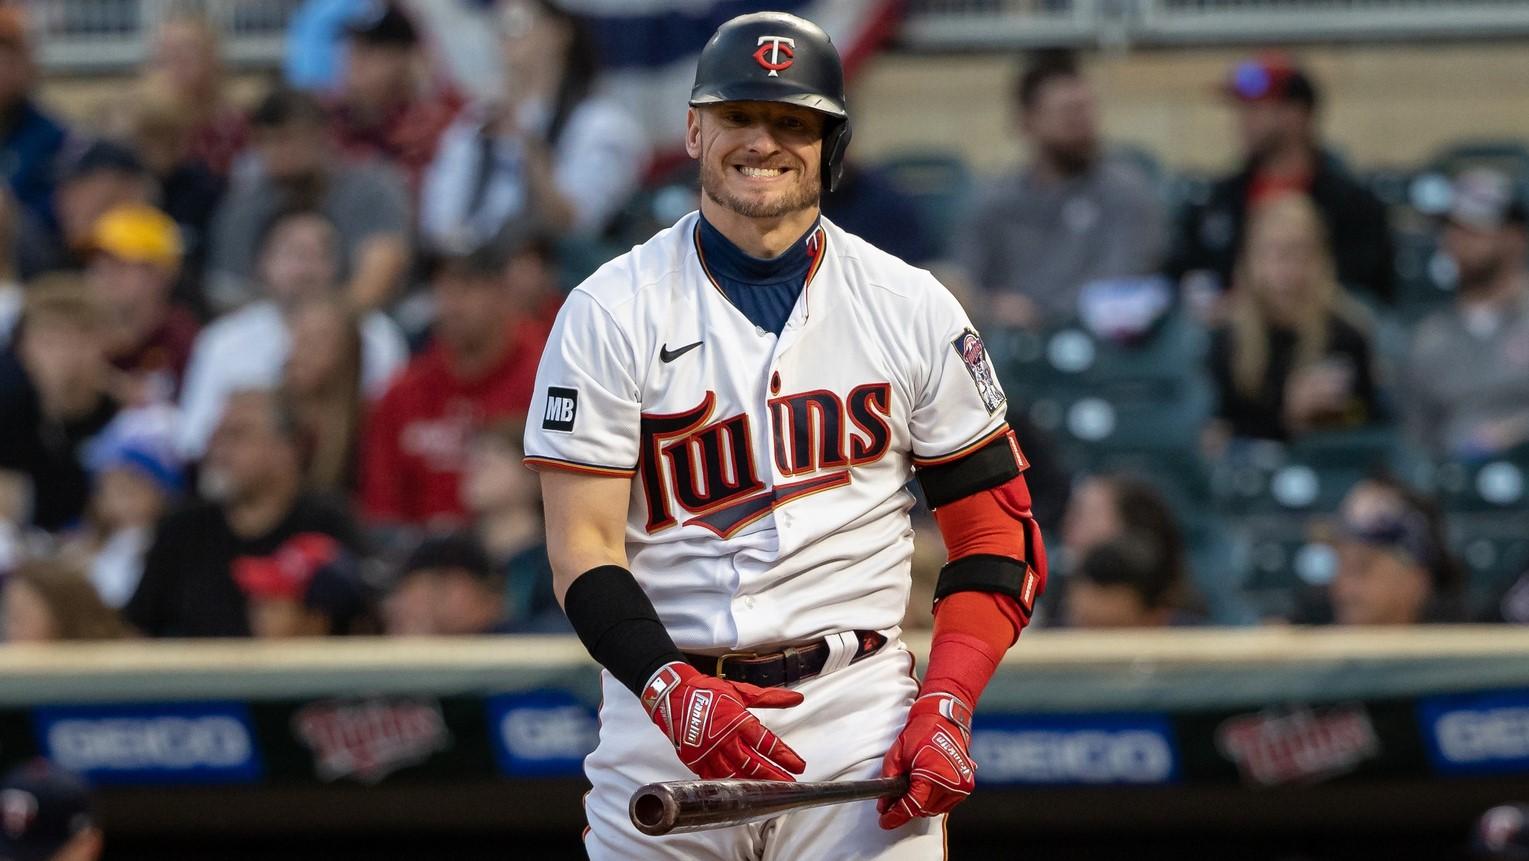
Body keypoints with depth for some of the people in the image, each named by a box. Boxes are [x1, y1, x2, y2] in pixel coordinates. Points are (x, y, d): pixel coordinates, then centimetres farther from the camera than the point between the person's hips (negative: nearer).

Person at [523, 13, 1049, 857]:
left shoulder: (912, 307, 6)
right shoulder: (610, 312, 1)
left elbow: (996, 532, 8)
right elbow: (583, 548, -5)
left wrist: (945, 708, -6)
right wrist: (672, 691, -22)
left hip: (859, 711, 0)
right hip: (662, 702, 0)